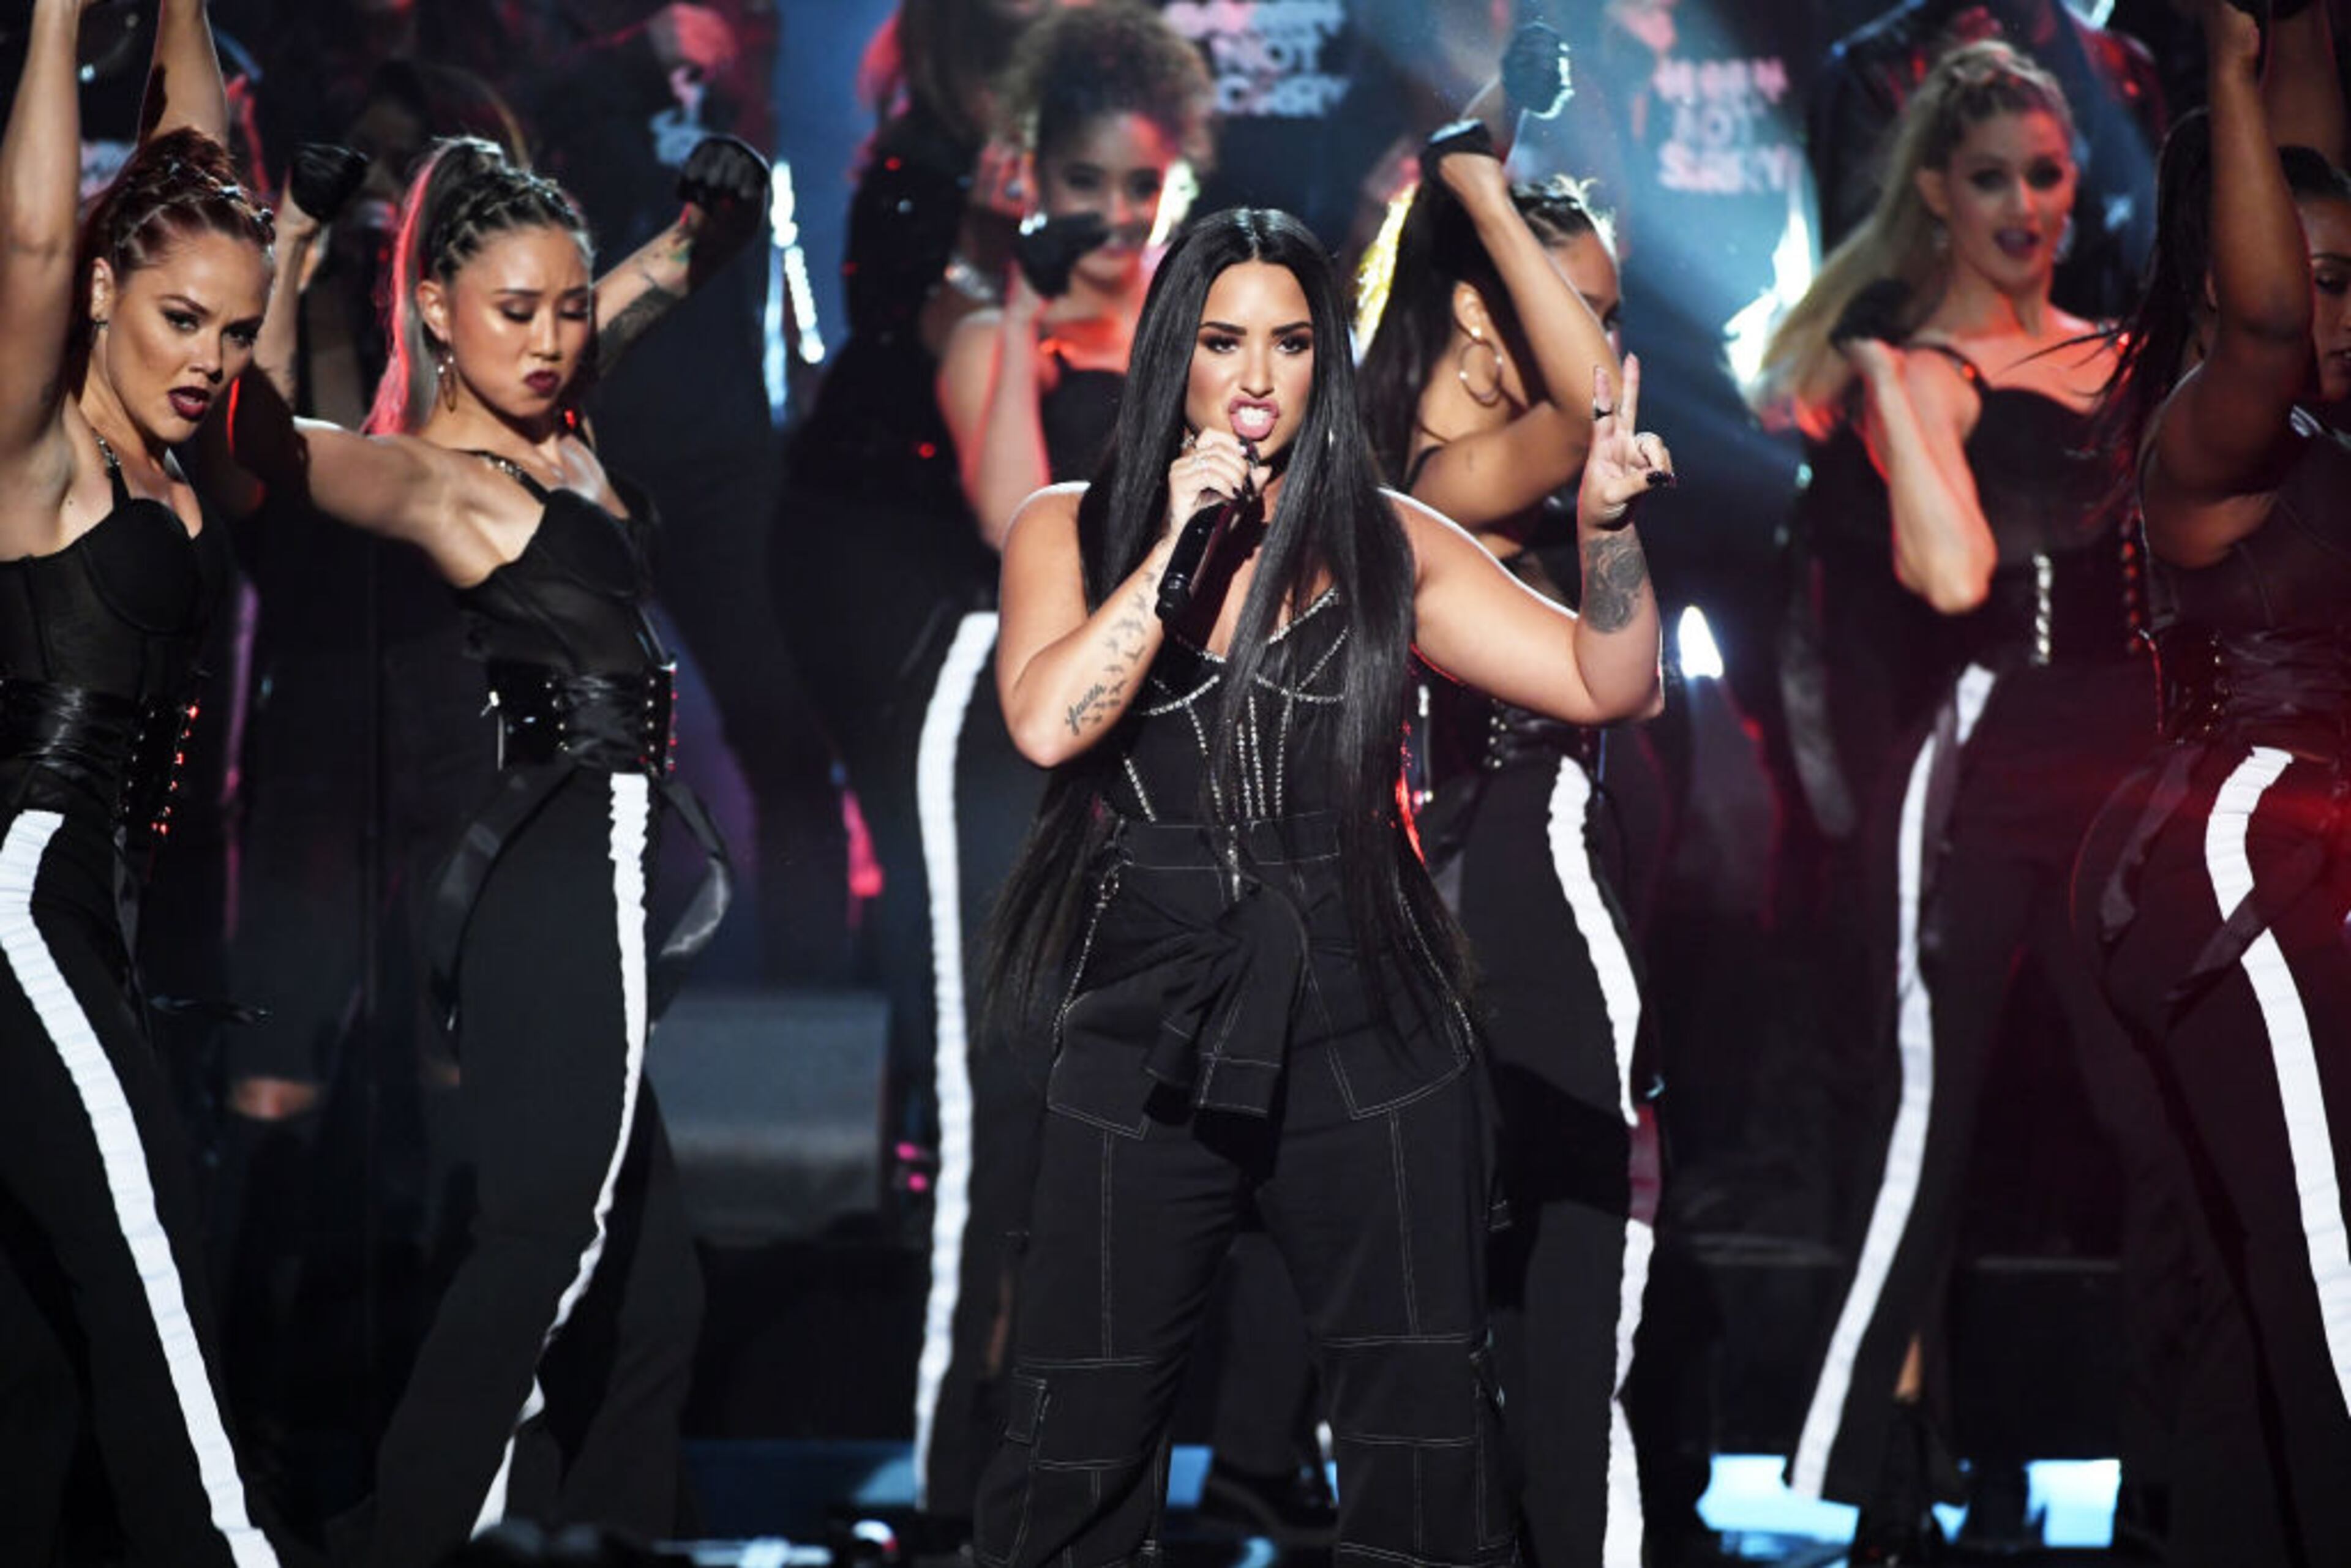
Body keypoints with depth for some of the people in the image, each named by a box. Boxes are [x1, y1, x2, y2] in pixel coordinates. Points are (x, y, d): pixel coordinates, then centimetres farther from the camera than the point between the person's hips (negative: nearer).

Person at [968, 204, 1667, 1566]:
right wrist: (1182, 542, -14)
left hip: (1368, 1032, 1)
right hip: (1146, 1033, -1)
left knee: (1431, 1440, 3)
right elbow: (1046, 723, -13)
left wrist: (1608, 521, -15)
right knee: (1083, 1438, 2)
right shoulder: (1072, 531, 5)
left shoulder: (1388, 543, 7)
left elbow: (1608, 684, 2)